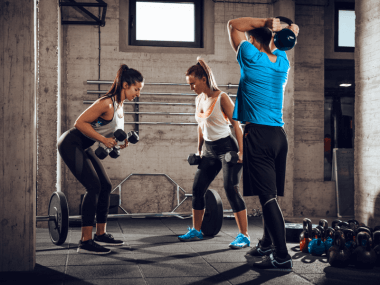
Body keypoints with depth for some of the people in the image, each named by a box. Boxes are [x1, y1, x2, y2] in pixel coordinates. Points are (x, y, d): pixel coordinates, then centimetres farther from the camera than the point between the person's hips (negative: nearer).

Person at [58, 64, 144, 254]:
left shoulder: (119, 105, 8)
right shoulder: (106, 103, -21)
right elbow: (80, 122, -24)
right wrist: (104, 139, -24)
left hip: (83, 147, 10)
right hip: (71, 144, -10)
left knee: (106, 186, 9)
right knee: (93, 186, -17)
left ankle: (100, 234, 20)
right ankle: (85, 242, -15)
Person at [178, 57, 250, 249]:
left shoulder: (222, 98, -12)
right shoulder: (199, 100, 8)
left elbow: (236, 125, -13)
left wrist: (241, 152, -19)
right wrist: (199, 149, 21)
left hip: (227, 148, -8)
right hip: (209, 151, 8)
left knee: (231, 190, -14)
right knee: (197, 189, 8)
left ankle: (244, 236, -10)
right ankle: (196, 231, 23)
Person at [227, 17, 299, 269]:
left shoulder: (252, 58, -5)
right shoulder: (282, 61, 12)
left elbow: (233, 25, 8)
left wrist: (264, 22, -1)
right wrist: (280, 29, 10)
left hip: (258, 135, -7)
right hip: (279, 135, 7)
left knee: (268, 196, -9)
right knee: (271, 194, 17)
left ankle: (282, 256, -10)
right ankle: (267, 244, 32)